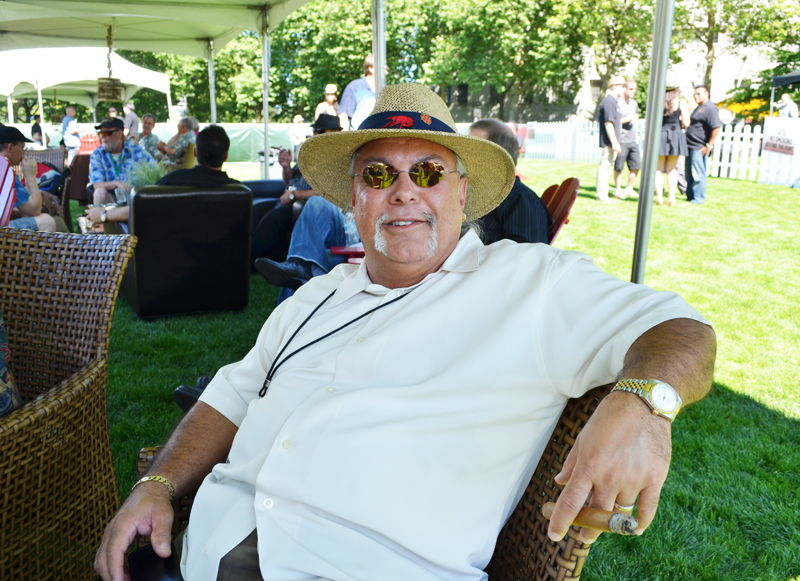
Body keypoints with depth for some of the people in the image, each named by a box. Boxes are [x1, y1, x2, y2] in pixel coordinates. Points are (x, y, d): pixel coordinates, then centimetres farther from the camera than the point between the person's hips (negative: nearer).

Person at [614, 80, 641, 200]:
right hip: (621, 140, -7)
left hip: (632, 140, 7)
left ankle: (629, 189, 16)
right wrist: (627, 119, -16)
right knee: (619, 167, -3)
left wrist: (636, 132, 18)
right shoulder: (617, 103, -6)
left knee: (636, 166, 4)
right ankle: (618, 190, 9)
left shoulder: (634, 103, 17)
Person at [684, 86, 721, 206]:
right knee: (689, 174, 13)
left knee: (699, 174, -5)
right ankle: (690, 196, 22)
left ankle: (699, 198, 2)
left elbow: (716, 127, -20)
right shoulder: (699, 108, 19)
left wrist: (709, 145, -20)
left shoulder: (710, 108, -12)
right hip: (691, 146, 10)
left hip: (700, 148, -10)